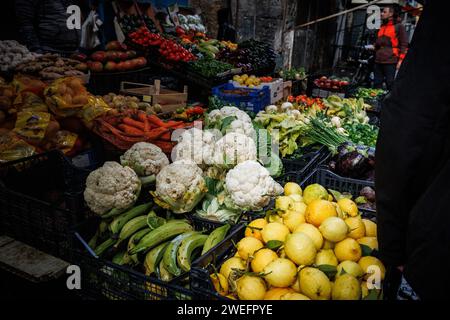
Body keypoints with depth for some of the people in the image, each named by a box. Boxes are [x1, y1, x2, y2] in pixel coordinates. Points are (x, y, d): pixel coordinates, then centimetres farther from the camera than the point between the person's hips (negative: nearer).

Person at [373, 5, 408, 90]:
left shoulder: (399, 27, 0)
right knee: (377, 85, 7)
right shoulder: (382, 27, 22)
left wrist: (401, 60, -13)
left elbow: (404, 45, -5)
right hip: (378, 61, 7)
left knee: (390, 86, -7)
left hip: (390, 62, -7)